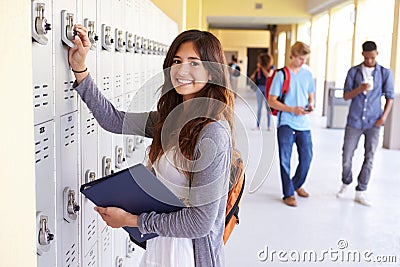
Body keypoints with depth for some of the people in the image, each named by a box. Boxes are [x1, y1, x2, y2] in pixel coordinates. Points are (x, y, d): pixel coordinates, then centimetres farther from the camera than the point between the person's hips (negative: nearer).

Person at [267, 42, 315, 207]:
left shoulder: (307, 75, 10)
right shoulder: (281, 75, -5)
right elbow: (271, 101, -7)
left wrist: (310, 105, -4)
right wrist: (292, 109, -17)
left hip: (304, 123, 4)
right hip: (286, 123, -4)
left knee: (307, 157, 8)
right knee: (285, 160, 0)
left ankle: (297, 184, 31)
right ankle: (288, 194, 11)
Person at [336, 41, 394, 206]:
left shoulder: (385, 73, 4)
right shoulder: (353, 71, 4)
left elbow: (390, 96, 7)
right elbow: (346, 96, 1)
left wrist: (384, 116, -7)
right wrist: (360, 89, -18)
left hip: (373, 123, 0)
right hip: (354, 121, 0)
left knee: (369, 158, 2)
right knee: (347, 156, 2)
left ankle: (360, 192, 12)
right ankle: (345, 184, 28)